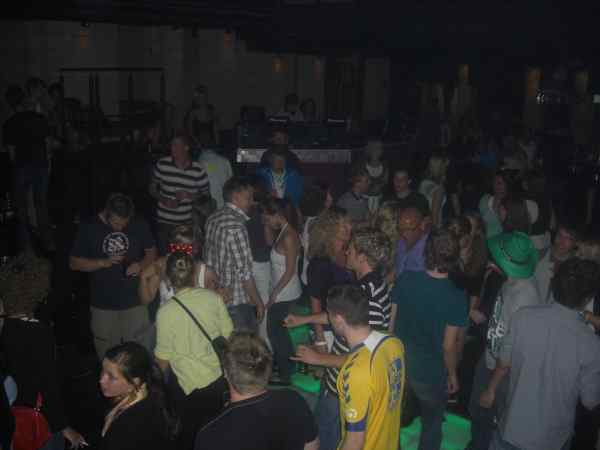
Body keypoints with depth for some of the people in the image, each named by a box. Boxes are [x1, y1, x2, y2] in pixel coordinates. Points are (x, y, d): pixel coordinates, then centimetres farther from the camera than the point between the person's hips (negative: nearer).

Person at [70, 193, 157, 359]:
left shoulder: (139, 225, -6)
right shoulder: (88, 228, -8)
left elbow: (152, 252, 6)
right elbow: (74, 262, -3)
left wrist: (141, 265, -15)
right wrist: (103, 262, -18)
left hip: (136, 301, 0)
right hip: (103, 304, 0)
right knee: (107, 353, 15)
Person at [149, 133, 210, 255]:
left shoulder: (198, 170, -6)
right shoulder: (161, 164, -3)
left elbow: (206, 194, 2)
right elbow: (152, 187, 8)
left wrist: (189, 195, -15)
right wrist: (163, 200, -10)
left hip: (188, 223, -1)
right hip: (164, 221, 1)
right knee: (164, 256, 2)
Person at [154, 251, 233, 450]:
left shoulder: (165, 312, -19)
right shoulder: (212, 297, -12)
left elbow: (163, 358, -8)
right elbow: (228, 335, -1)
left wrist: (163, 374, 14)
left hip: (189, 384, -3)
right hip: (219, 376, 3)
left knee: (189, 433, 21)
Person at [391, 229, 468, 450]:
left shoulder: (404, 280, -16)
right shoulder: (456, 297, -24)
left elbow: (390, 321, -5)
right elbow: (449, 345, -19)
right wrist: (452, 374, 0)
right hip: (431, 373, -3)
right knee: (432, 425, 24)